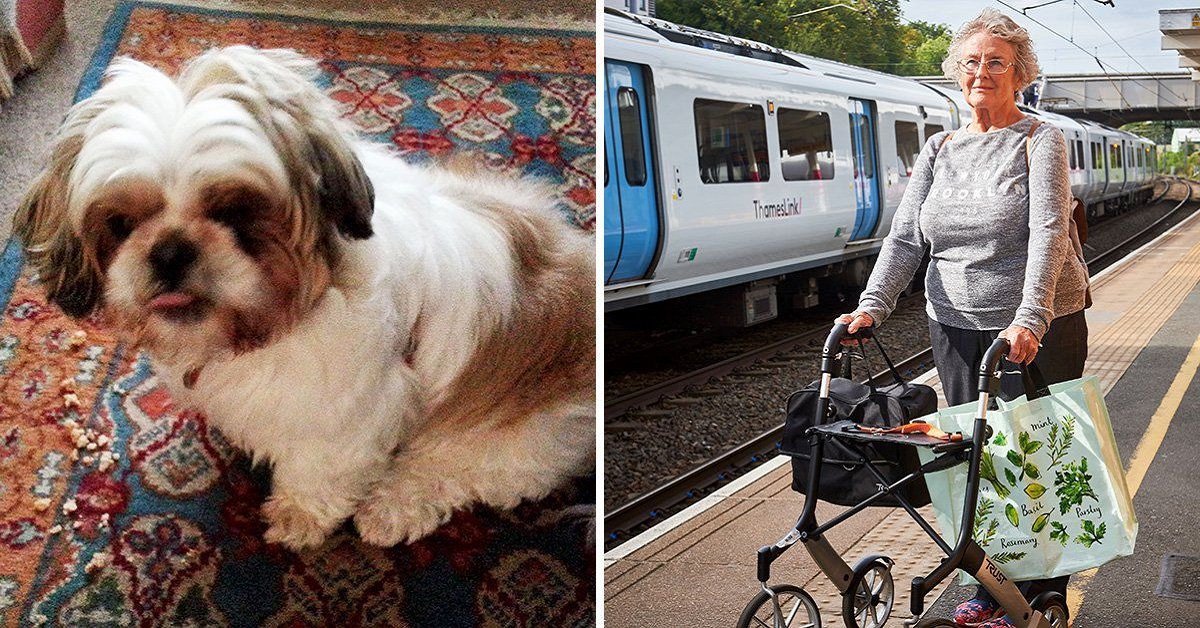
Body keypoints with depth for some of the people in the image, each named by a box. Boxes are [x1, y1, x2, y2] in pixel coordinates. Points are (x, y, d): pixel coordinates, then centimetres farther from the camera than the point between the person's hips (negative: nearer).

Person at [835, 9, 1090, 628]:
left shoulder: (1041, 140, -4)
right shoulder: (939, 149, 9)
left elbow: (1048, 231, -18)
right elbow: (905, 236, 3)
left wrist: (1029, 319, -31)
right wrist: (872, 305, -12)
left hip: (1037, 328, -4)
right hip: (955, 327, 4)